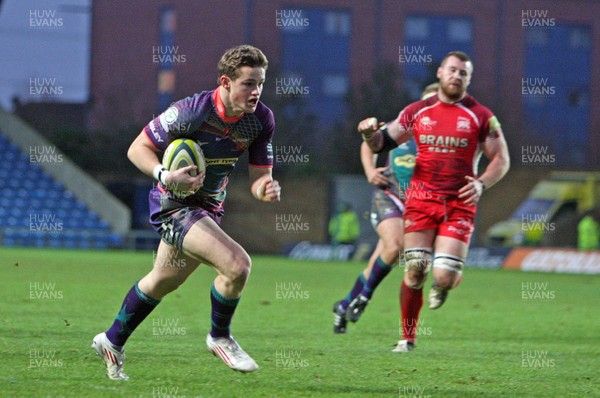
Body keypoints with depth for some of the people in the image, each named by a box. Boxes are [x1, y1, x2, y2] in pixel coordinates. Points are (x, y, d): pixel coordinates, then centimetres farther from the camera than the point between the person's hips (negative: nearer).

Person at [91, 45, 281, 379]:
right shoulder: (192, 111, -26)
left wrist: (266, 188, -27)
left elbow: (259, 175, -3)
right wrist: (165, 176, -35)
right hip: (174, 204, -7)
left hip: (209, 207, 7)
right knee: (237, 264, -25)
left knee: (163, 282, 24)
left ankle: (112, 341, 45)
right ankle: (220, 337, 1)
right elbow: (138, 148, -17)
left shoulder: (262, 119, -9)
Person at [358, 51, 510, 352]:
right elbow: (382, 143, 13)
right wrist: (370, 134, -10)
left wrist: (482, 184, -14)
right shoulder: (418, 112, 9)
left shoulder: (481, 116, 2)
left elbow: (501, 159, 4)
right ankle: (407, 338, 9)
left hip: (459, 204, -2)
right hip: (421, 200, 2)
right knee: (415, 270, -5)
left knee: (444, 276, -12)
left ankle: (443, 283, 28)